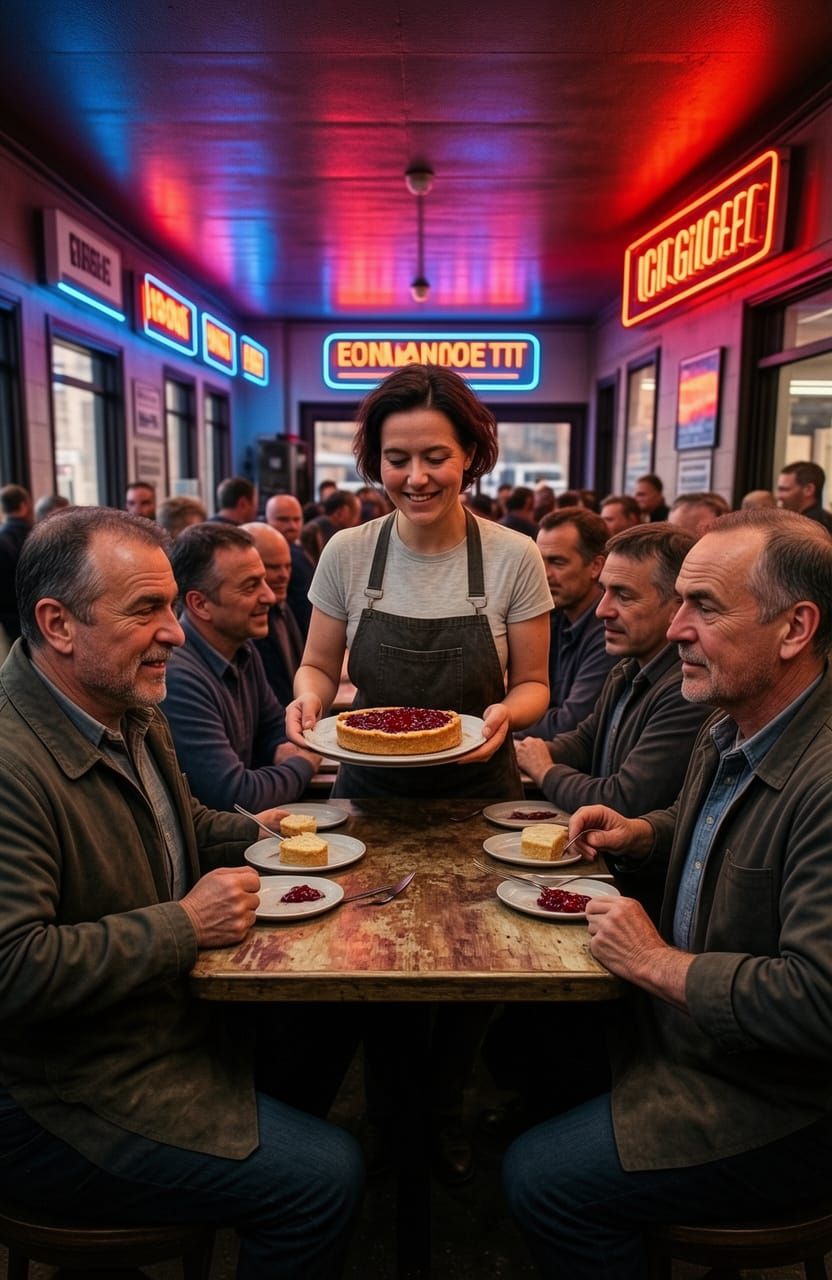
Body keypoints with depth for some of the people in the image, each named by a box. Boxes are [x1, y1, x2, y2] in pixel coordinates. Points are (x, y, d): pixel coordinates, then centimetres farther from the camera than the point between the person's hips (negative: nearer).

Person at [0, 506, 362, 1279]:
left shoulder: (127, 712, 2)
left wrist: (253, 832, 1)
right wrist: (184, 925, -25)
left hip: (173, 1024, 9)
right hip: (67, 1100, -9)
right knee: (325, 1177, -10)